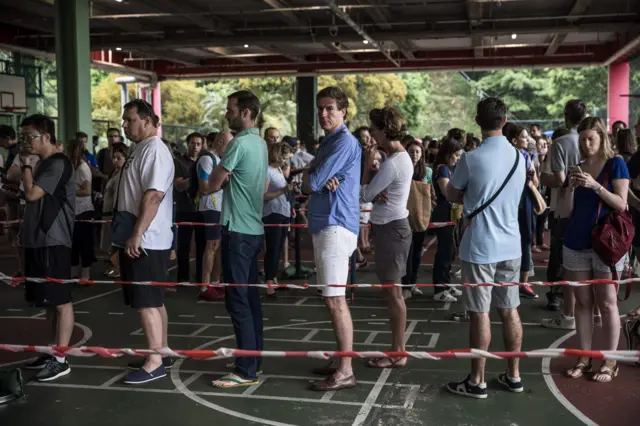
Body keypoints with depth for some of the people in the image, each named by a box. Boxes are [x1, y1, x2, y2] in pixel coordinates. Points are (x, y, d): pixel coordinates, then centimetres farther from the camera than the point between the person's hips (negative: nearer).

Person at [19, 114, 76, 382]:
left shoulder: (59, 163, -13)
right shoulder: (44, 164, 16)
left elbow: (32, 194, -20)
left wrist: (26, 165, -7)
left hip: (53, 241, -10)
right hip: (39, 240, 10)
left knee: (60, 300, -5)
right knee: (48, 301, 14)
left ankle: (61, 360, 0)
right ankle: (55, 350, 22)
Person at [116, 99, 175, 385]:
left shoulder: (154, 150, -15)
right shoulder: (140, 149, 16)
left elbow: (153, 196, -24)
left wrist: (137, 235, -25)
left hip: (146, 241, -10)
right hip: (139, 239, 10)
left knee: (147, 302, -5)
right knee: (153, 300, 15)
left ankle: (155, 363, 2)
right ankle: (161, 353, 24)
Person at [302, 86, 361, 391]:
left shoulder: (344, 142, -12)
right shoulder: (327, 142, 19)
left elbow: (311, 182, -15)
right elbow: (308, 187, 12)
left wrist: (311, 175, 7)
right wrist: (321, 181, -10)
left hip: (335, 226, -10)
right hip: (324, 226, 10)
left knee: (335, 299, -9)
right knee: (333, 299, 14)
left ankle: (345, 371, -5)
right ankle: (341, 360, 24)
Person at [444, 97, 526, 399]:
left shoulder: (471, 159, -14)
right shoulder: (519, 156, 4)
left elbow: (451, 196, -1)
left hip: (480, 247, -6)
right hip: (510, 245, 6)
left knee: (481, 314, 1)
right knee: (509, 311, 13)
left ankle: (477, 381, 9)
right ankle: (513, 375, 22)